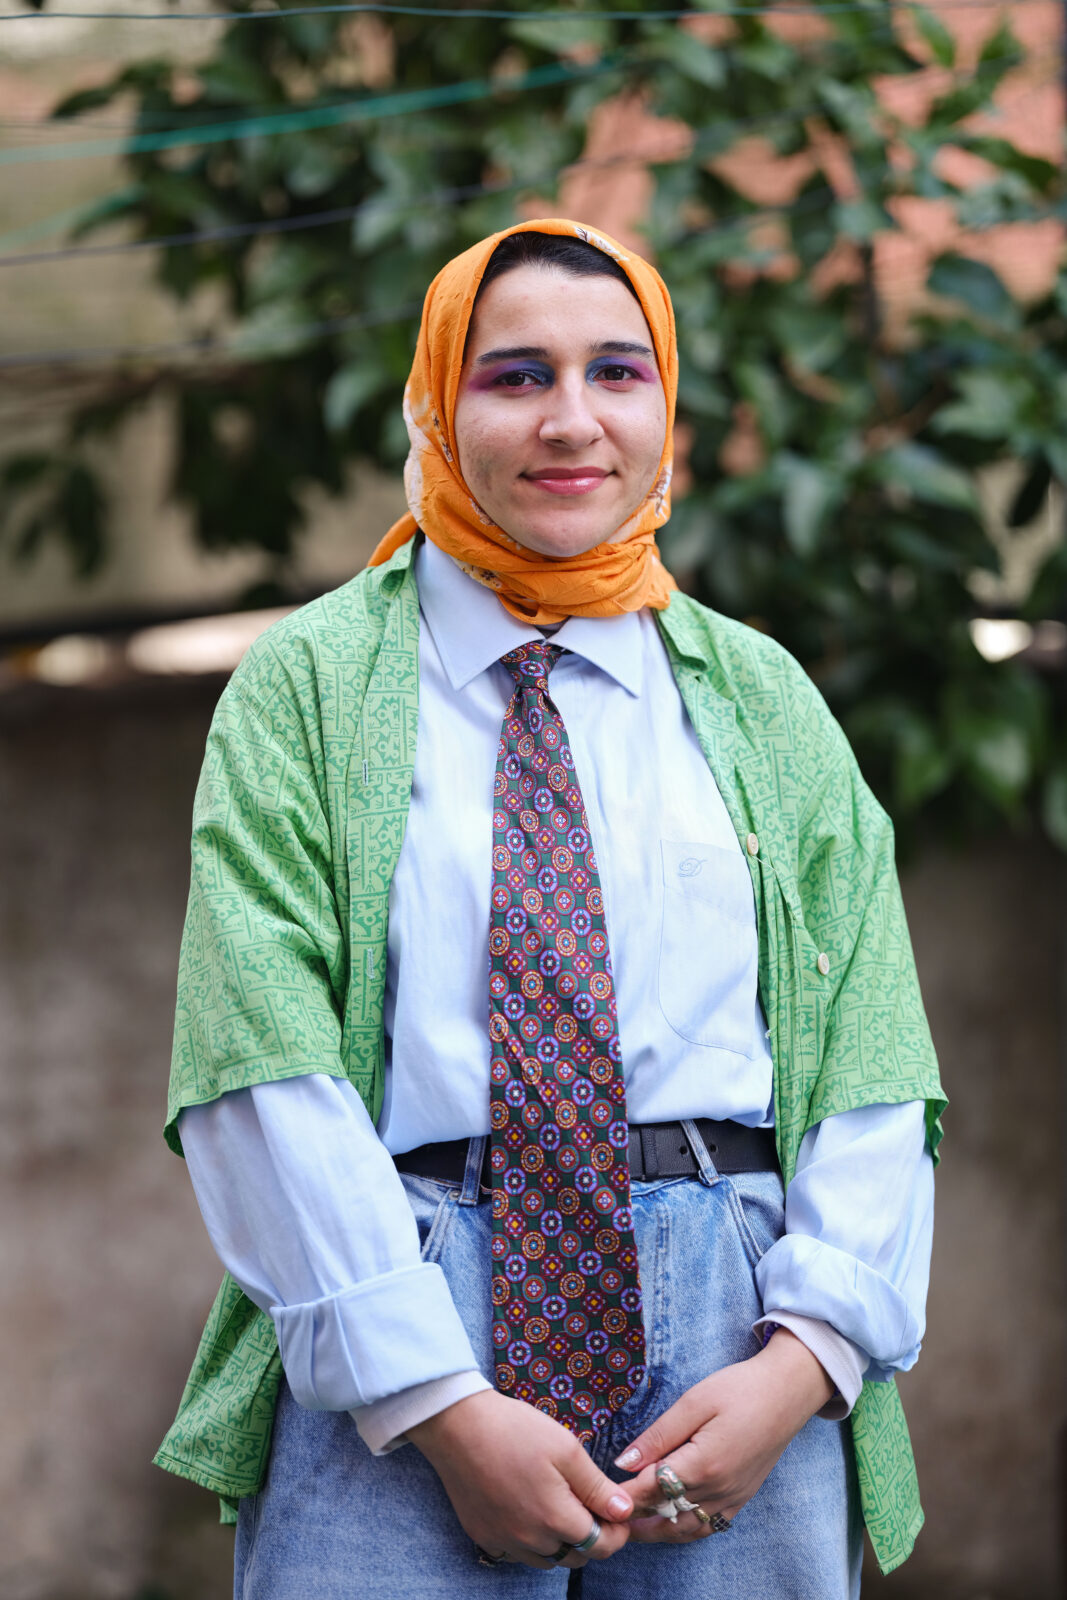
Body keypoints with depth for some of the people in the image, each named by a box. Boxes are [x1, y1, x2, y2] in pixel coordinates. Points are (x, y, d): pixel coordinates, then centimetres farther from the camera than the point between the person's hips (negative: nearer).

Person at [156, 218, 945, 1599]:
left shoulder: (765, 703, 14)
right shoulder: (308, 686, 5)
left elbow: (871, 1079, 7)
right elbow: (263, 1072, -6)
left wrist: (804, 1359, -10)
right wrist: (442, 1408, -14)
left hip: (736, 1342, 2)